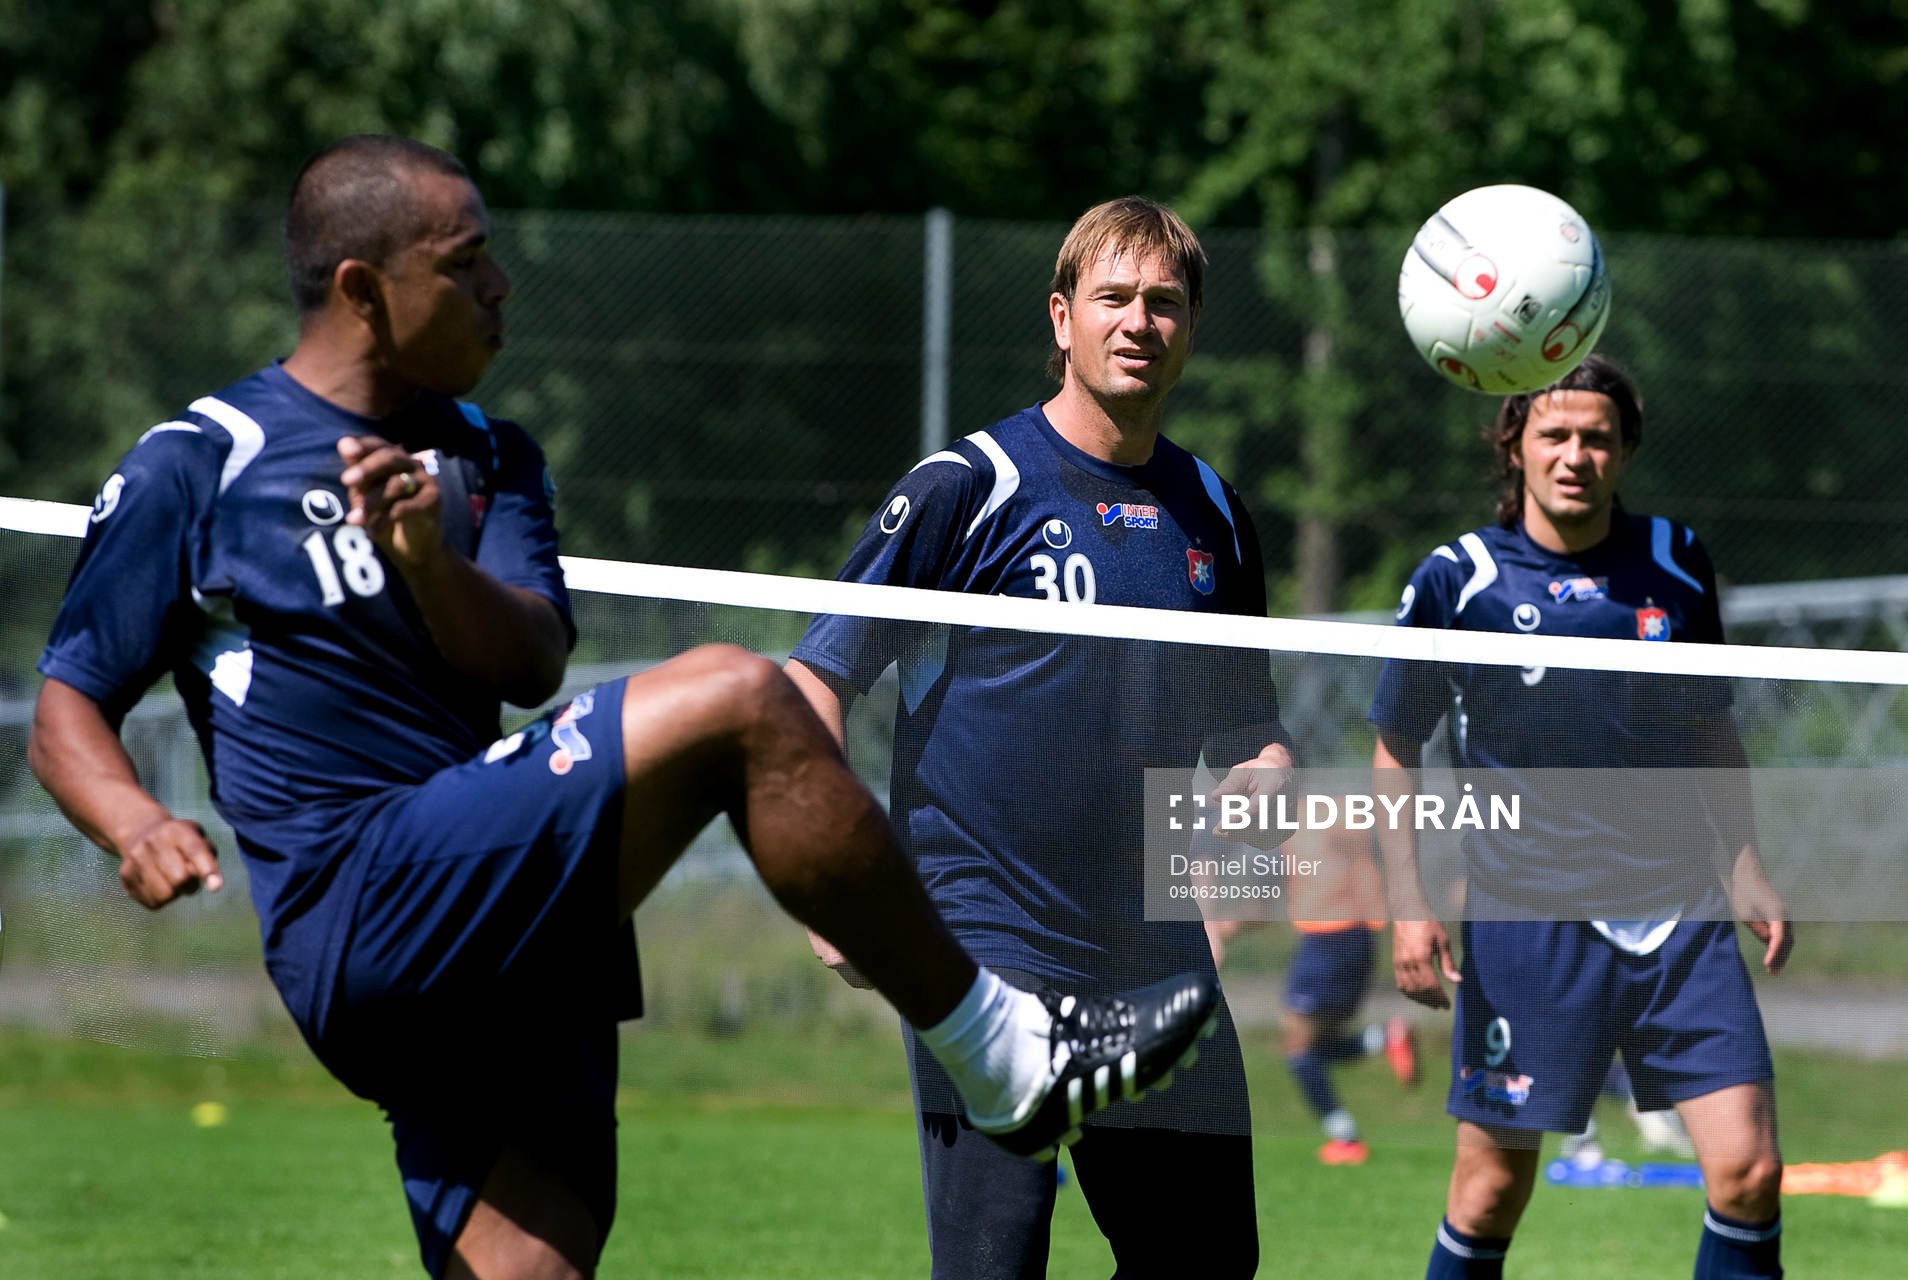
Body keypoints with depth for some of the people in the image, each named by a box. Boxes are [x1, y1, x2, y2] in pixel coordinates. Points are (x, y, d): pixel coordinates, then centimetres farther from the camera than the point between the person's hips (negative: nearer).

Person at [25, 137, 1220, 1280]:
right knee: (736, 701, -19)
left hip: (501, 938, 7)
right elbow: (69, 710, 3)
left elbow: (531, 661, 3)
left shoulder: (486, 457, 20)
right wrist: (142, 828, -18)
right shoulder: (194, 465, 2)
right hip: (358, 907, -7)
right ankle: (1004, 1052, -13)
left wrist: (426, 557, -16)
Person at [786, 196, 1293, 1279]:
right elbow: (819, 674, -5)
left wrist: (1261, 777, -2)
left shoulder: (1214, 516, 13)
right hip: (988, 937, -6)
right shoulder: (966, 487, -4)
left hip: (1155, 954, 6)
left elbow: (1250, 729, 23)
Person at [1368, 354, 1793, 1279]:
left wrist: (1745, 873, 13)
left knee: (1748, 1171, -7)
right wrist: (1408, 905, -4)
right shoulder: (1457, 579, -4)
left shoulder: (1677, 563, 5)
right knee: (1492, 1191, 2)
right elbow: (1395, 751, 5)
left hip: (1678, 909, 3)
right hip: (1526, 919, -2)